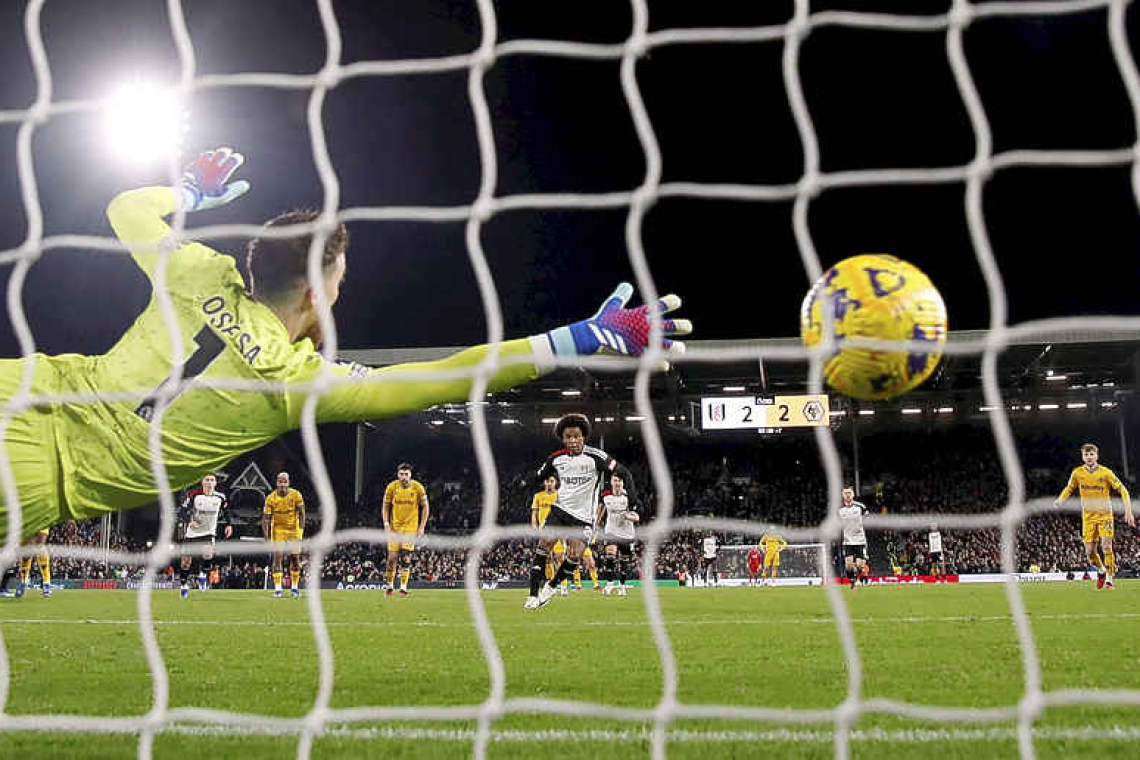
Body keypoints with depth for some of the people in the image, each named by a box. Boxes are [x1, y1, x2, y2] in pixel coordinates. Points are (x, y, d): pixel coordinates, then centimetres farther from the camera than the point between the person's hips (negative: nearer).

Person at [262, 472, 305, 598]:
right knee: (278, 557, -10)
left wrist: (301, 531, -10)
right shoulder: (271, 498, -10)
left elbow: (301, 514, -3)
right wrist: (266, 536, -13)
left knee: (295, 557, 2)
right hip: (278, 529, 0)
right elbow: (266, 518, -7)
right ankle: (277, 588, -8)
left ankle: (294, 587, 17)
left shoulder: (296, 495, -10)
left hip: (294, 528, 1)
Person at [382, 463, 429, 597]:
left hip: (411, 527, -1)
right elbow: (385, 506, 6)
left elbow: (425, 507, 3)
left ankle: (403, 587, -1)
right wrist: (386, 524, -4)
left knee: (406, 557, -9)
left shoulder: (418, 488, -7)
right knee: (392, 557, -2)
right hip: (394, 527, 1)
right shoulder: (392, 487, -5)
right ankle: (389, 585, 14)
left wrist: (422, 526, -2)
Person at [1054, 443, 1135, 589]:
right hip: (1088, 516, 3)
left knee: (1106, 546, -16)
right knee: (1090, 551, -1)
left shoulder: (1106, 473, -11)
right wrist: (1060, 500, -7)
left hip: (1105, 515, -3)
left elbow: (1122, 490, -7)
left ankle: (1109, 579, -4)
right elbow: (1069, 488, 13)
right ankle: (1101, 571, 28)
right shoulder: (1077, 473, -3)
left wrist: (1128, 511, -15)